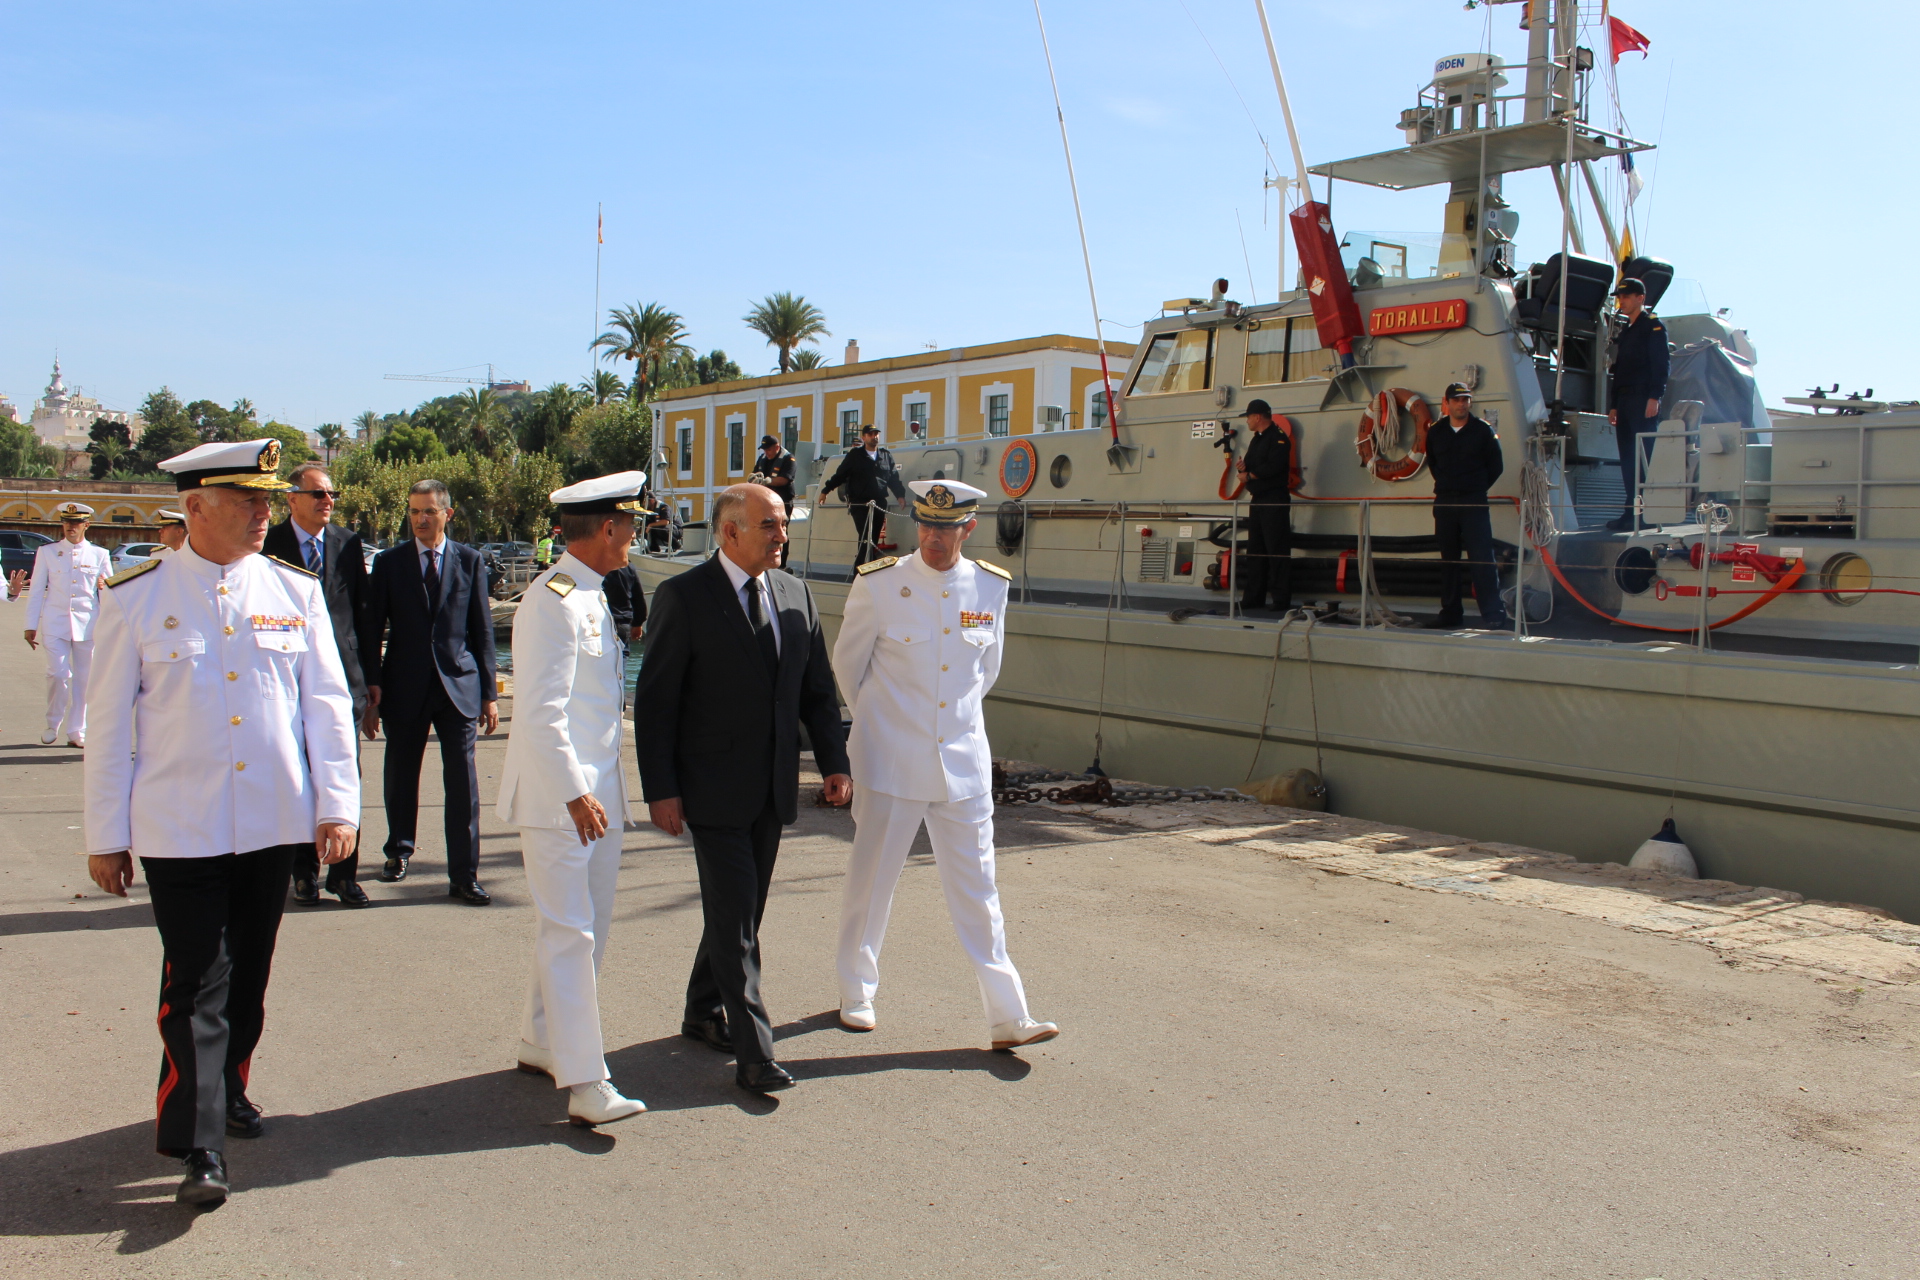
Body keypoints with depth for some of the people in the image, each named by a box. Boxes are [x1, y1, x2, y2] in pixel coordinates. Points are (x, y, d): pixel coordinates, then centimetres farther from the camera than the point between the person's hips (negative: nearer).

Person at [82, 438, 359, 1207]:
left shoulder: (296, 593, 4)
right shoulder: (135, 598, -3)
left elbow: (326, 704, 5)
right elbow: (109, 723, 0)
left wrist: (337, 804, -1)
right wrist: (106, 835, 1)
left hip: (275, 822, 3)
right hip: (179, 827, -3)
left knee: (249, 973, 14)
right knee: (196, 983, -3)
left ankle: (229, 1089, 35)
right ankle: (199, 1148, 3)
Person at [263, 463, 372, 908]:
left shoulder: (348, 543, 7)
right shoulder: (268, 545, -1)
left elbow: (362, 609, 9)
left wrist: (366, 673, 5)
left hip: (341, 676, 2)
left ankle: (344, 875, 13)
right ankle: (304, 874, 20)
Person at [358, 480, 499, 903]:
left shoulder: (469, 561, 5)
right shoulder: (388, 562, 5)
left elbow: (482, 630, 6)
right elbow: (371, 629, 5)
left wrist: (489, 693, 3)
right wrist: (371, 687, -3)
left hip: (458, 685, -1)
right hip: (405, 689, 1)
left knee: (462, 781, -4)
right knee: (400, 776, 13)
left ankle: (463, 876, 1)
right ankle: (399, 850, 38)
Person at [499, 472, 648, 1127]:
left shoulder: (591, 597, 14)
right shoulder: (553, 601, -17)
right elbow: (541, 713, -22)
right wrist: (575, 794, -22)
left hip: (595, 791, 9)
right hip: (558, 797, -9)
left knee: (587, 926, 15)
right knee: (570, 934, -7)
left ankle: (542, 1042, 29)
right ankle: (584, 1083, -4)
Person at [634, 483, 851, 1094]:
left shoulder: (795, 593, 8)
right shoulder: (682, 597, -9)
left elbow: (817, 688, 13)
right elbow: (654, 701, -8)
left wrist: (834, 761, 2)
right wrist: (660, 789, -12)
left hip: (773, 788, 6)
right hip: (713, 787, -6)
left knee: (741, 908, 16)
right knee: (735, 917, -6)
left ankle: (704, 1014, 35)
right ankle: (753, 1053, -2)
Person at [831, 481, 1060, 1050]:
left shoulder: (991, 588, 0)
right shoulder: (878, 585, -8)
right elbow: (847, 662, 6)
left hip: (964, 762, 2)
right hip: (890, 762, -2)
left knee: (976, 888, 5)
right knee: (871, 879, 9)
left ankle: (1007, 1017, 9)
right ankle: (856, 994, 29)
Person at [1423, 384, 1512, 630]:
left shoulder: (1483, 431, 0)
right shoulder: (1435, 432, 8)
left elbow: (1496, 466, 5)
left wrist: (1476, 488, 6)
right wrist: (1446, 486, 13)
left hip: (1474, 503, -4)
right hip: (1444, 503, 4)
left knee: (1481, 559, -10)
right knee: (1448, 559, 8)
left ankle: (1493, 615, -9)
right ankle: (1450, 613, 15)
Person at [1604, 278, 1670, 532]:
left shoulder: (1653, 325, -2)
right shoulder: (1625, 331, 24)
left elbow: (1660, 364, -11)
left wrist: (1654, 397, -20)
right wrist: (1614, 405, 18)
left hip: (1644, 400, -9)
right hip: (1625, 401, 9)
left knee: (1645, 458, -11)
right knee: (1628, 460, 5)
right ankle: (1632, 512, 7)